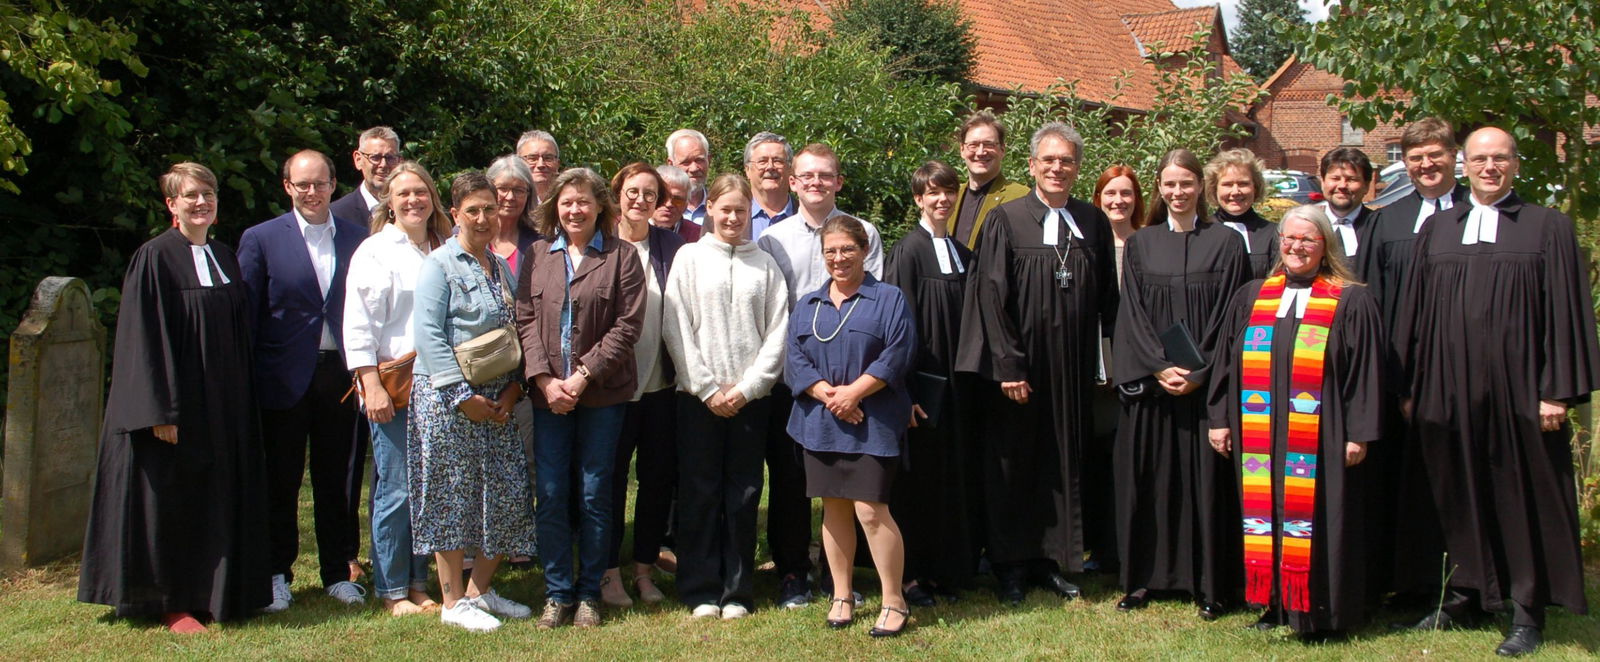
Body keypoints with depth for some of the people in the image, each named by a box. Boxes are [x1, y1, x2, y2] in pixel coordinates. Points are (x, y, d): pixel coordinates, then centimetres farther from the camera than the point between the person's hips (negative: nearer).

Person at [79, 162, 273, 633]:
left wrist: (243, 399, 11)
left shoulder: (226, 259, 11)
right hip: (177, 404, -7)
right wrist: (161, 411, -18)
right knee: (173, 502, 1)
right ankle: (172, 604, 10)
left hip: (223, 405, 7)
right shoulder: (155, 259, -9)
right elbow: (144, 340, -13)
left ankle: (217, 593, 20)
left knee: (219, 500, 10)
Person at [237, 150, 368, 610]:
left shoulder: (358, 238, 7)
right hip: (284, 378, -1)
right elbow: (245, 316, 0)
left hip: (342, 377, 2)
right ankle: (276, 575, 21)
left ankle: (340, 572, 21)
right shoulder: (261, 240, 1)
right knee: (279, 482, 8)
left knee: (340, 481, 9)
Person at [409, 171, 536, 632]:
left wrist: (513, 388, -1)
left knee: (509, 495, 5)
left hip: (497, 399, 6)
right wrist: (463, 395, -16)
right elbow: (428, 334, -13)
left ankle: (480, 589, 19)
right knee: (453, 496, 0)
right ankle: (453, 600, 10)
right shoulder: (440, 265, -6)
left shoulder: (501, 268, 13)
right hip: (447, 398, -6)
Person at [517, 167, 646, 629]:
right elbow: (526, 319, 5)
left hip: (602, 393, -2)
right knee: (551, 496, 2)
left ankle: (589, 593, 15)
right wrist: (544, 379, -8)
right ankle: (557, 593, 13)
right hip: (548, 394, 2)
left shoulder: (621, 256, 1)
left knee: (594, 495, 4)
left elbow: (627, 325, -5)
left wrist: (584, 374, -12)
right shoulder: (538, 255, 10)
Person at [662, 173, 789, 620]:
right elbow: (676, 328, -1)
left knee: (744, 494, 4)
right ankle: (701, 590, 10)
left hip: (751, 396, 1)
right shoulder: (690, 257, 5)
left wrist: (747, 386, -7)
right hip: (698, 395, -1)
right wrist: (707, 388, -7)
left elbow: (778, 332, 2)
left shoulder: (765, 264, 7)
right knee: (699, 491, 2)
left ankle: (737, 591, 12)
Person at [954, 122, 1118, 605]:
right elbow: (992, 297, -10)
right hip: (1020, 366, -3)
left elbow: (1106, 300, 9)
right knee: (1013, 465, 6)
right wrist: (1007, 366, -15)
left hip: (1073, 370, 4)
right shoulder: (1006, 220, -6)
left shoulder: (1094, 224, 6)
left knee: (1065, 464, 10)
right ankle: (1011, 568, 17)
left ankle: (1052, 561, 22)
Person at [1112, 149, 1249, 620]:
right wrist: (1160, 368, -10)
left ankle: (1209, 584, 8)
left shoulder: (1225, 244, 2)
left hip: (1206, 383, -2)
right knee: (1147, 479, 3)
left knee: (1205, 478, 0)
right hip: (1149, 385, 2)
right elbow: (1132, 315, 3)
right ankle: (1142, 577, 12)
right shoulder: (1140, 244, 8)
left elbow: (1228, 317, -2)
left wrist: (1197, 372, -12)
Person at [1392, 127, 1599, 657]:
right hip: (1448, 390, 3)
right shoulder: (1436, 229, 10)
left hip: (1517, 390, -3)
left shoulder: (1548, 227, 2)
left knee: (1523, 496, 3)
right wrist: (1408, 388, 7)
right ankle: (1465, 596, 22)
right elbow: (1413, 311, 11)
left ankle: (1527, 613, 11)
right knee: (1458, 494, 9)